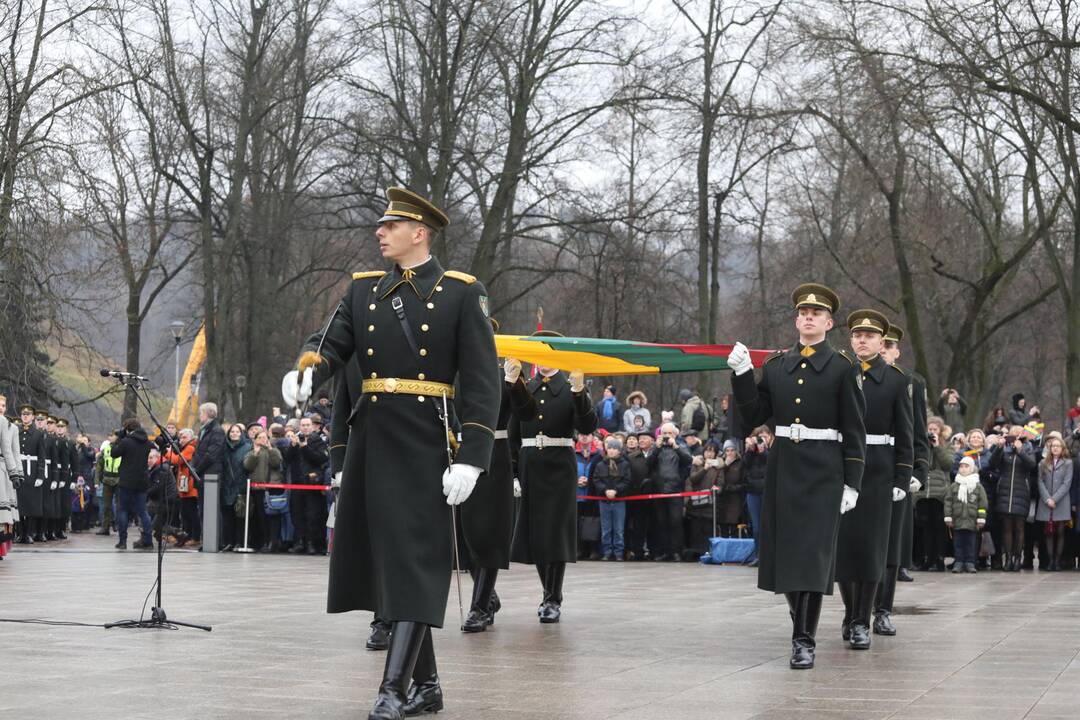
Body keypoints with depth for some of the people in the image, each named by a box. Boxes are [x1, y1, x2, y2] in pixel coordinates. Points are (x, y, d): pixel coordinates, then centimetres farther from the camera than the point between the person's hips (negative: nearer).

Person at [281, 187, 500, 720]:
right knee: (381, 557, 9)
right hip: (370, 440, 6)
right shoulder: (363, 290, 13)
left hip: (425, 443, -6)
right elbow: (332, 344, 1)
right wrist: (305, 374, -23)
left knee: (415, 561, -9)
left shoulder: (461, 293, -2)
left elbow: (482, 382, -6)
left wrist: (470, 458, -14)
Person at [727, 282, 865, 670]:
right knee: (784, 549, 7)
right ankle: (801, 617, 28)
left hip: (823, 470, -4)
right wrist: (741, 374, -3)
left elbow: (855, 431, -2)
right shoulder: (776, 365, 11)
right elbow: (754, 416, 9)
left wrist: (852, 484, -7)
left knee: (812, 551, -7)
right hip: (782, 467, 4)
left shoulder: (843, 367, 0)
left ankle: (804, 640, -3)